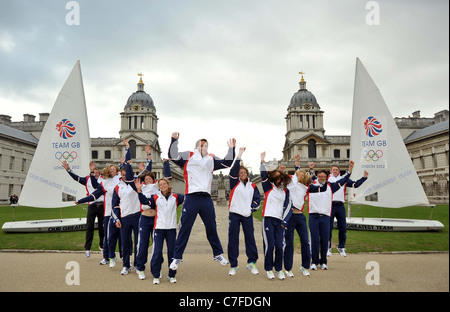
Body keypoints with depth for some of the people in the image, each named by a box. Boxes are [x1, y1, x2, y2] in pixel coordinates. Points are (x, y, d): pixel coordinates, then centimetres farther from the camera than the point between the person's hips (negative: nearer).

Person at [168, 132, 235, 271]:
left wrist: (231, 148, 6)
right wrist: (174, 140, -17)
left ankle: (218, 254, 30)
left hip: (206, 199, 4)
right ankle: (177, 257, 16)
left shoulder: (212, 159, 17)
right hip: (191, 198, -4)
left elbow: (227, 163, 15)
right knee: (184, 228, 2)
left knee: (211, 228, 15)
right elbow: (172, 156, -7)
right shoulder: (188, 156, 5)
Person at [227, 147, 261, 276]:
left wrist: (252, 208, -4)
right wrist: (240, 154, -15)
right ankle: (233, 266, 11)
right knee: (233, 239, 1)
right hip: (234, 214, -2)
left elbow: (257, 199, 12)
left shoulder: (252, 186, 11)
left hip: (247, 216, 2)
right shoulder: (234, 183, 3)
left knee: (250, 238, 5)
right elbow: (233, 170, -11)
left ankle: (251, 263, 20)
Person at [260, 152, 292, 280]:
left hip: (279, 221, 3)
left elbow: (287, 206, 11)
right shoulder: (269, 187, 7)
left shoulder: (285, 190, 13)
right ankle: (268, 269, 12)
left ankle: (279, 269, 18)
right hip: (268, 219, -2)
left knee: (279, 246, 0)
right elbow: (264, 176, -9)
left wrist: (284, 221, 2)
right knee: (269, 245, -4)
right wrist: (262, 162, -20)